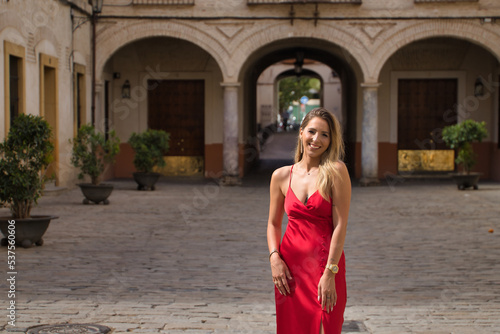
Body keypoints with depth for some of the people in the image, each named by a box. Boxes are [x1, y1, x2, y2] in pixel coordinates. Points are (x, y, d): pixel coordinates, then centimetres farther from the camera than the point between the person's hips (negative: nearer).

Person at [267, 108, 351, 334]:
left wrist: (330, 273, -15)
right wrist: (274, 257, -3)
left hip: (326, 266, -3)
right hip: (290, 266, 3)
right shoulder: (281, 176, 5)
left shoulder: (336, 171, -6)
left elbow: (340, 225, -10)